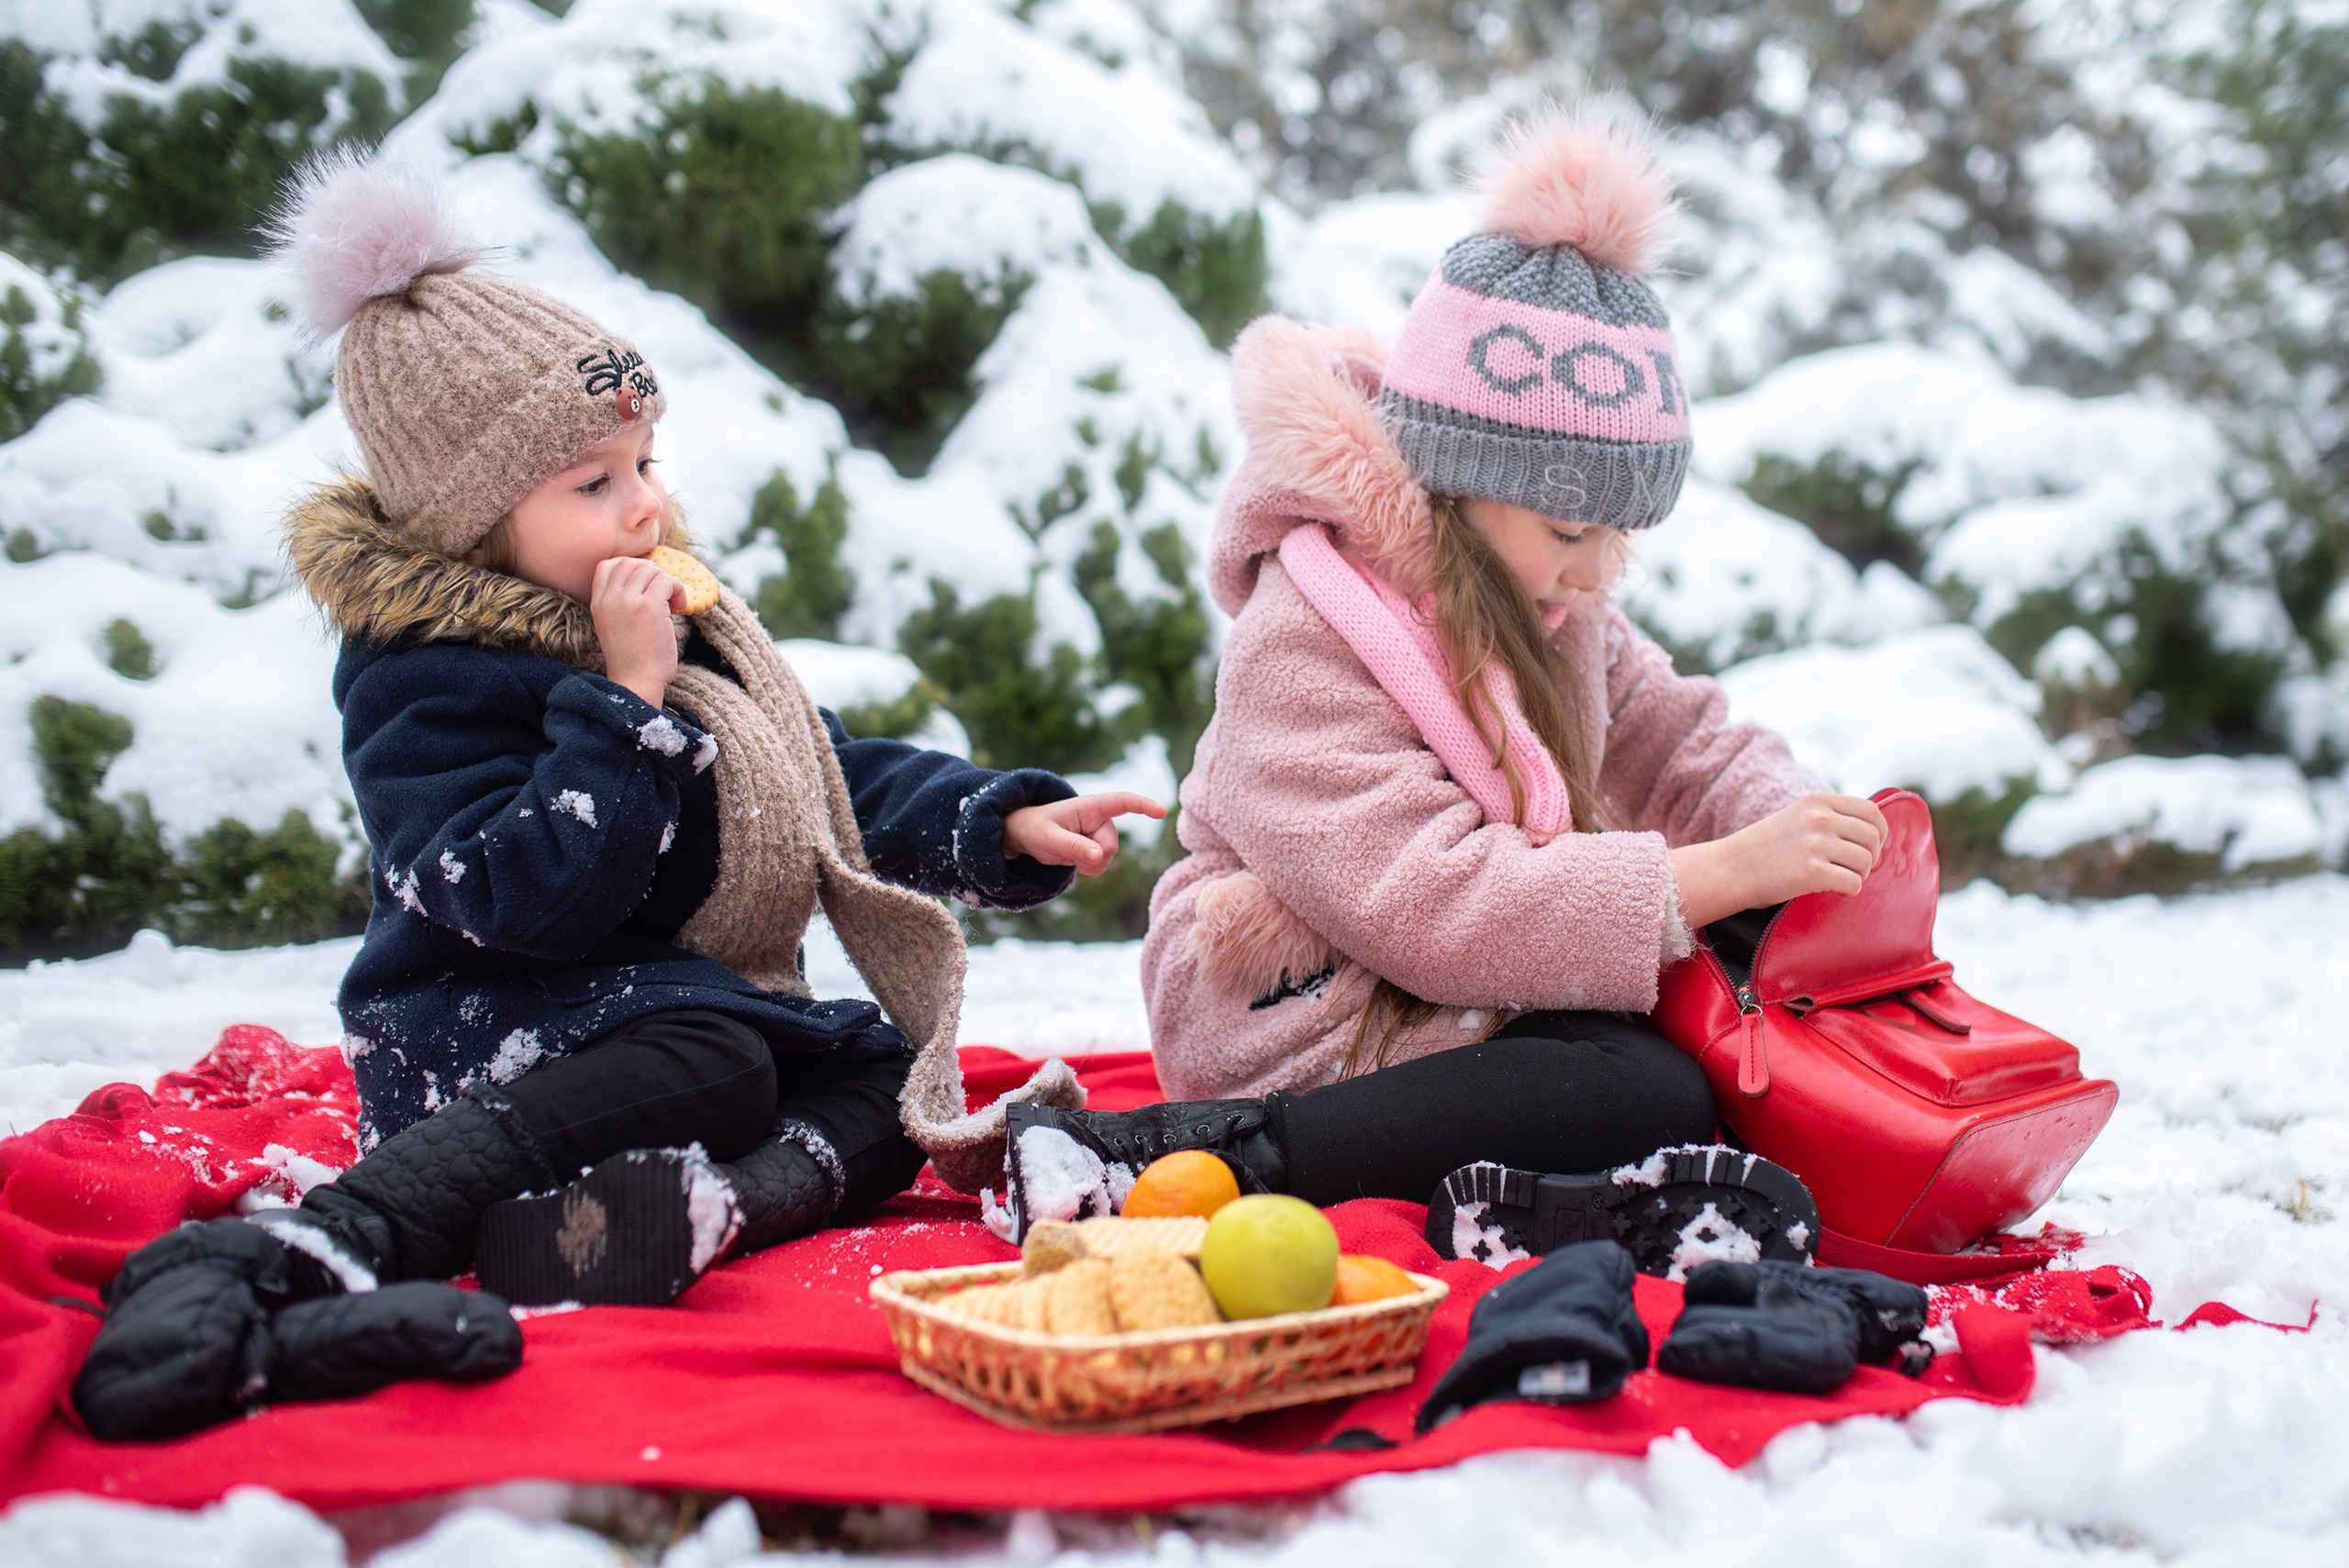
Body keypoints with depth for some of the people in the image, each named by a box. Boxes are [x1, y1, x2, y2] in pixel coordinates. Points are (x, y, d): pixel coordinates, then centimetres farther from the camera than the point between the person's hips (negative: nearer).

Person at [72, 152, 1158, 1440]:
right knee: (710, 1061, -35)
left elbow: (837, 773, 20)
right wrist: (629, 698, -27)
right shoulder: (423, 679, -14)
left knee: (890, 1073, -7)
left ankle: (697, 1210, -39)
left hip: (706, 1009, 9)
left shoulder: (682, 626, 12)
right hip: (488, 1035, -9)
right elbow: (529, 901, -27)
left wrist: (1002, 824, 7)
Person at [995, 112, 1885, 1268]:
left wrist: (1790, 830, -8)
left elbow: (1684, 747, 16)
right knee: (1649, 1101, -29)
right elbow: (1437, 905, -28)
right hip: (1322, 1032, -8)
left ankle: (1506, 1203, -31)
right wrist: (1714, 876, -30)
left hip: (1502, 993, 8)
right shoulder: (1302, 648, -19)